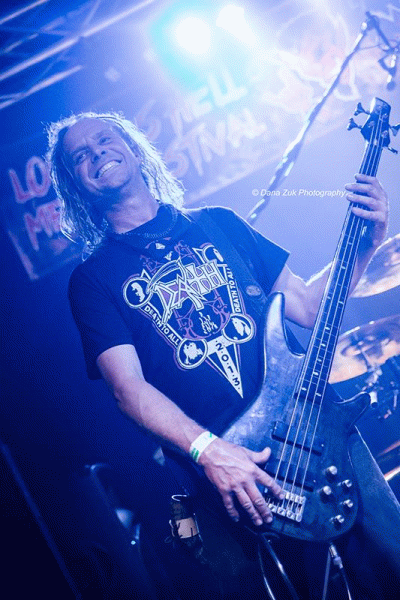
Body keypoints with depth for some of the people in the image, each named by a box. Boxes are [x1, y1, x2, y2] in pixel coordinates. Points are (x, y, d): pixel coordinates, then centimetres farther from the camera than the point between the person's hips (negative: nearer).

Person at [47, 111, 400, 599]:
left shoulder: (220, 224, 14)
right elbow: (128, 387, -7)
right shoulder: (92, 279, 5)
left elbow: (307, 306, 13)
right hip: (214, 466, -2)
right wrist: (209, 452, -22)